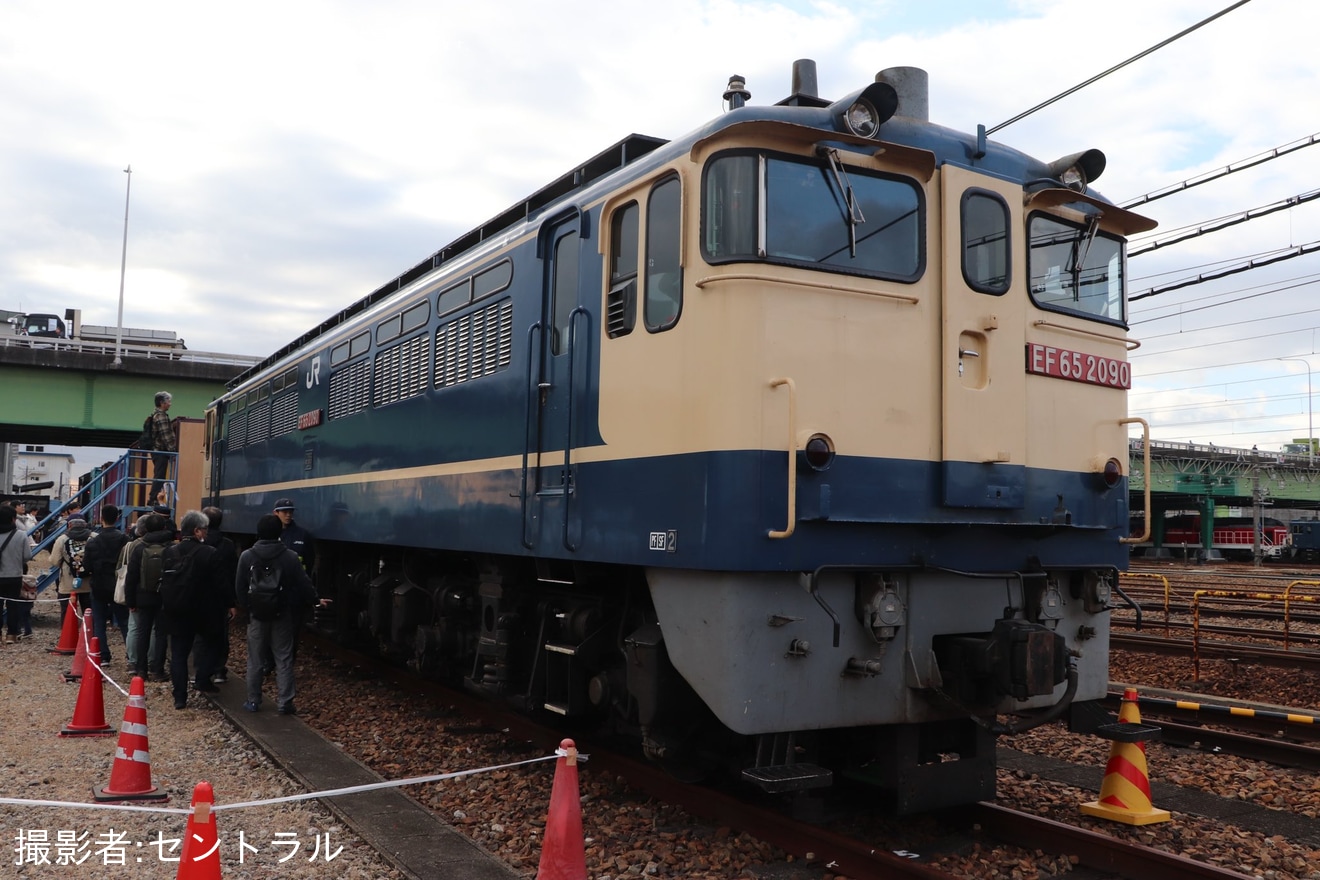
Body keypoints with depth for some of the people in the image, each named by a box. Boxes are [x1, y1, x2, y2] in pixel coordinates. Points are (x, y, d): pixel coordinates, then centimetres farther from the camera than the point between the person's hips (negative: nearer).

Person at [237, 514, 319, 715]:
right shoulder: (290, 557, -10)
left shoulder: (247, 556, -6)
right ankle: (284, 702, 6)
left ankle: (253, 701, 18)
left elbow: (239, 587, -1)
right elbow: (304, 584, -5)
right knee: (284, 659, 5)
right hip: (283, 615, -1)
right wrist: (315, 600, 13)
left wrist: (246, 607, 13)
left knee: (255, 660, 12)